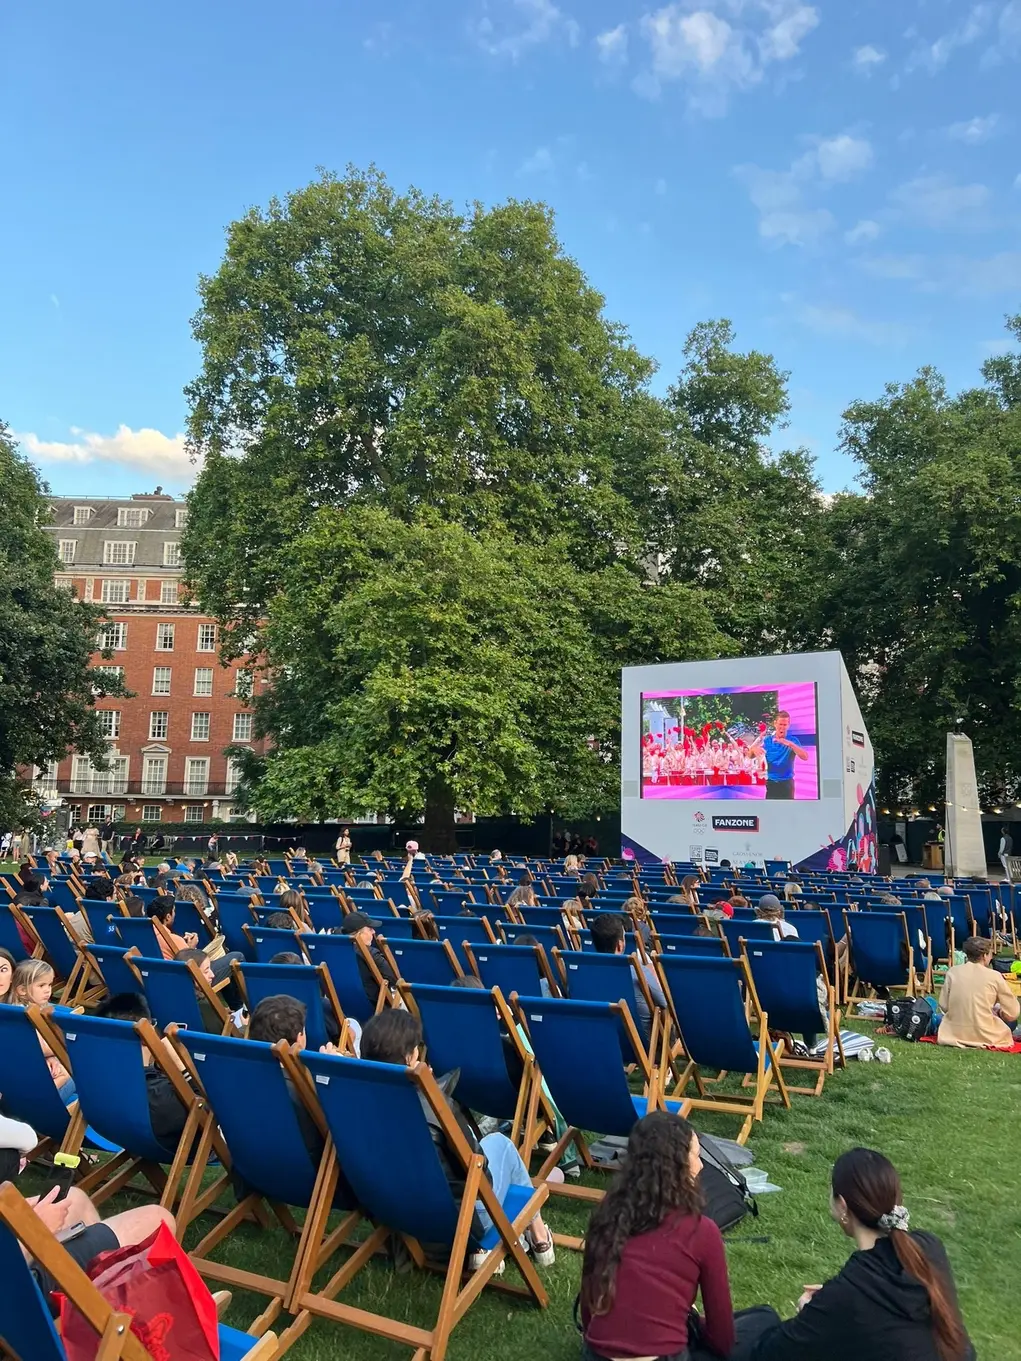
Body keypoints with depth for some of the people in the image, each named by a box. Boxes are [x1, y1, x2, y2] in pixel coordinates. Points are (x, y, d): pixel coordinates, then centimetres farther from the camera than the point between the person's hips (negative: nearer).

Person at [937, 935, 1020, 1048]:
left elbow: (943, 1006, -1)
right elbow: (1013, 1013, -4)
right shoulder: (994, 976, -9)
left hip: (953, 1034, 0)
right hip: (984, 1037, 0)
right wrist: (997, 1011, 16)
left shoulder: (952, 972, -3)